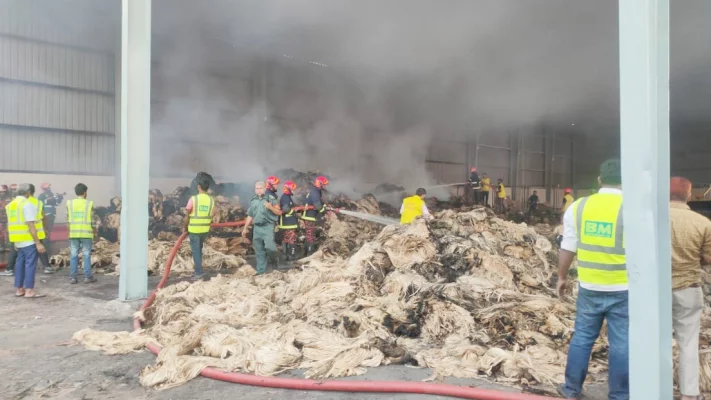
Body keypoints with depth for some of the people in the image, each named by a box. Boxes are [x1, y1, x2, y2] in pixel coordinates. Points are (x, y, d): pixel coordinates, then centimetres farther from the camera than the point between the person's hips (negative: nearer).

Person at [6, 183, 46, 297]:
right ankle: (29, 290, -4)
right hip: (28, 240, -8)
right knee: (30, 264, -4)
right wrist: (38, 243, -18)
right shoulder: (27, 204, -13)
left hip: (18, 240, 8)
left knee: (20, 263, 13)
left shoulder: (10, 205, 13)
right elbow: (30, 225, -18)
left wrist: (15, 242, 23)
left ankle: (19, 289, 17)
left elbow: (11, 225, 17)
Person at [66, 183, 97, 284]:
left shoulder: (69, 203, 2)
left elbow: (68, 219, 4)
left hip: (74, 233, 2)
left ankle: (72, 277, 9)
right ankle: (87, 277, 5)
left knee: (73, 256, 7)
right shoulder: (89, 204, -5)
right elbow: (92, 220, -3)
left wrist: (70, 231, 14)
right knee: (87, 255, 4)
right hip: (86, 233, -2)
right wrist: (95, 232, 10)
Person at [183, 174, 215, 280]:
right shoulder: (211, 200, -2)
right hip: (205, 230, 5)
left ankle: (199, 272, 4)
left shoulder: (193, 199, -14)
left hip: (194, 229, -5)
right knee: (199, 249, 20)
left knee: (196, 250, 4)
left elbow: (187, 216, -9)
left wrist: (184, 227, 5)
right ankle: (198, 270, 25)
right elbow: (212, 216, 4)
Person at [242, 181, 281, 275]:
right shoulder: (253, 200, 13)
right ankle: (260, 270, 16)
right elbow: (250, 216, 19)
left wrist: (270, 207, -19)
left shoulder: (271, 199, -2)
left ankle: (273, 258, 11)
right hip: (257, 227, 5)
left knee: (269, 246, -21)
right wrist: (245, 228, 18)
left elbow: (279, 213, -3)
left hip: (268, 226, -5)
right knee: (259, 251, 8)